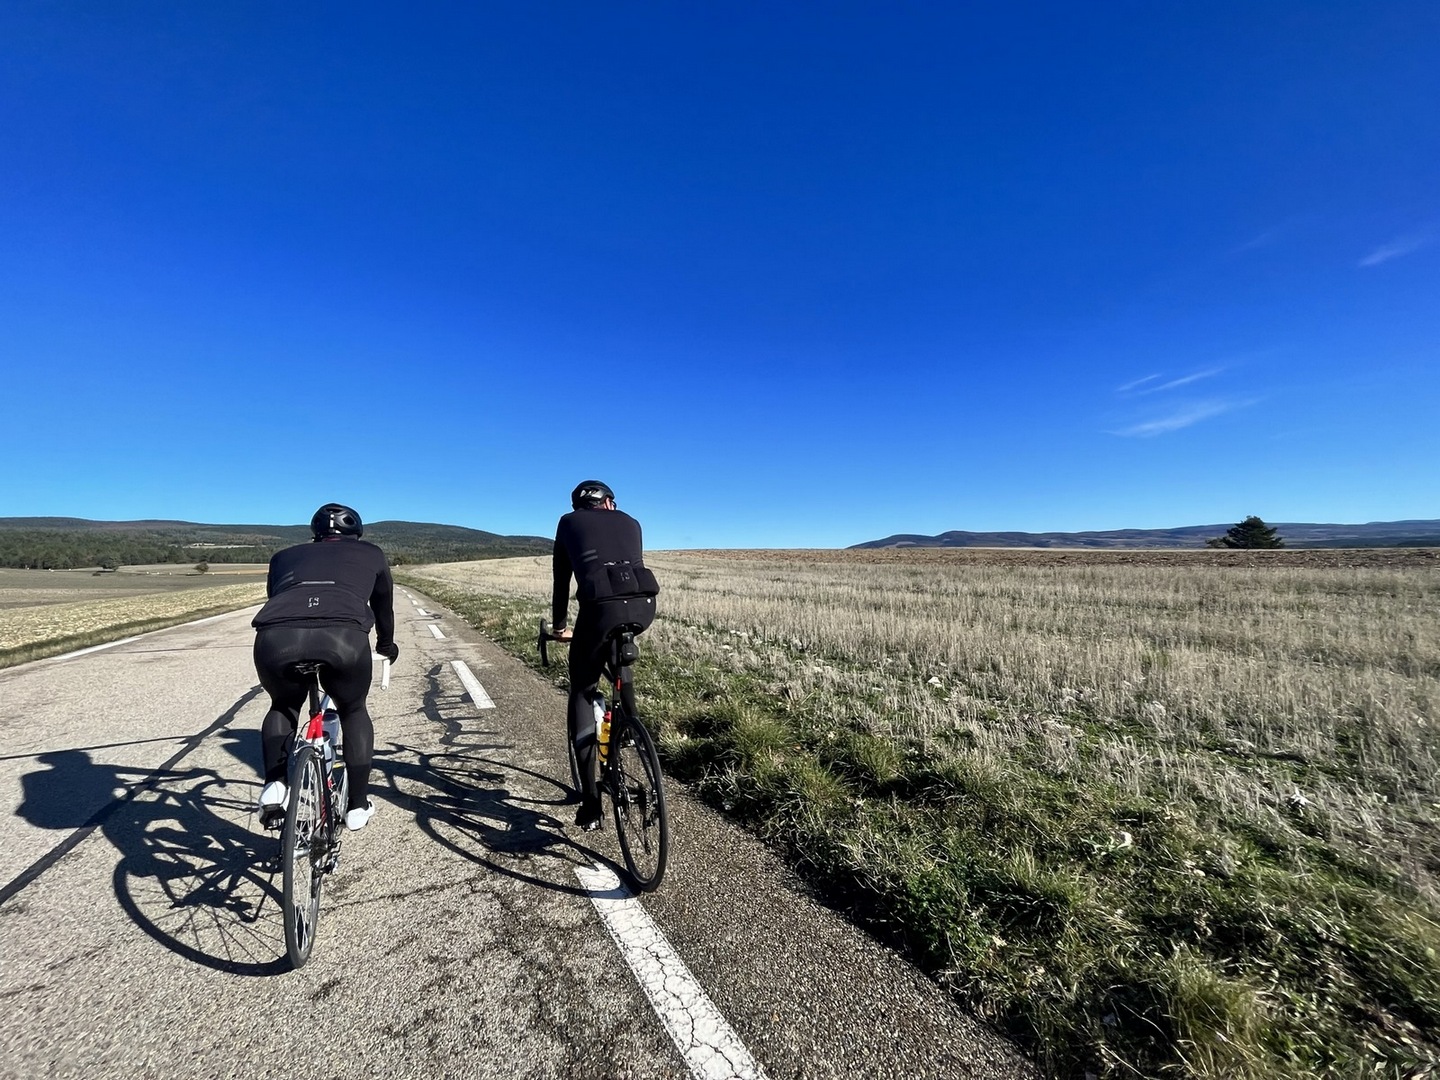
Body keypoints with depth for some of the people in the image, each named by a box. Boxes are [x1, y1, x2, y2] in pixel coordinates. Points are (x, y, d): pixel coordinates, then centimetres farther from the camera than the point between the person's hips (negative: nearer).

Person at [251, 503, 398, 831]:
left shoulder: (285, 556, 36)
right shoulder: (370, 554, 32)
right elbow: (384, 608, 43)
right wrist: (386, 646, 62)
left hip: (276, 637, 2)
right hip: (344, 638, -2)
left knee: (283, 706, 36)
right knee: (354, 712, 27)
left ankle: (274, 784, 20)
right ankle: (358, 807, 28)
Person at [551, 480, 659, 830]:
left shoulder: (569, 522, 25)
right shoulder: (630, 522, 30)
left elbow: (562, 582, 29)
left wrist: (559, 627, 42)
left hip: (603, 607, -3)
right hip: (645, 604, 3)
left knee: (582, 694, 18)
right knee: (619, 647, 40)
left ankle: (590, 805, 19)